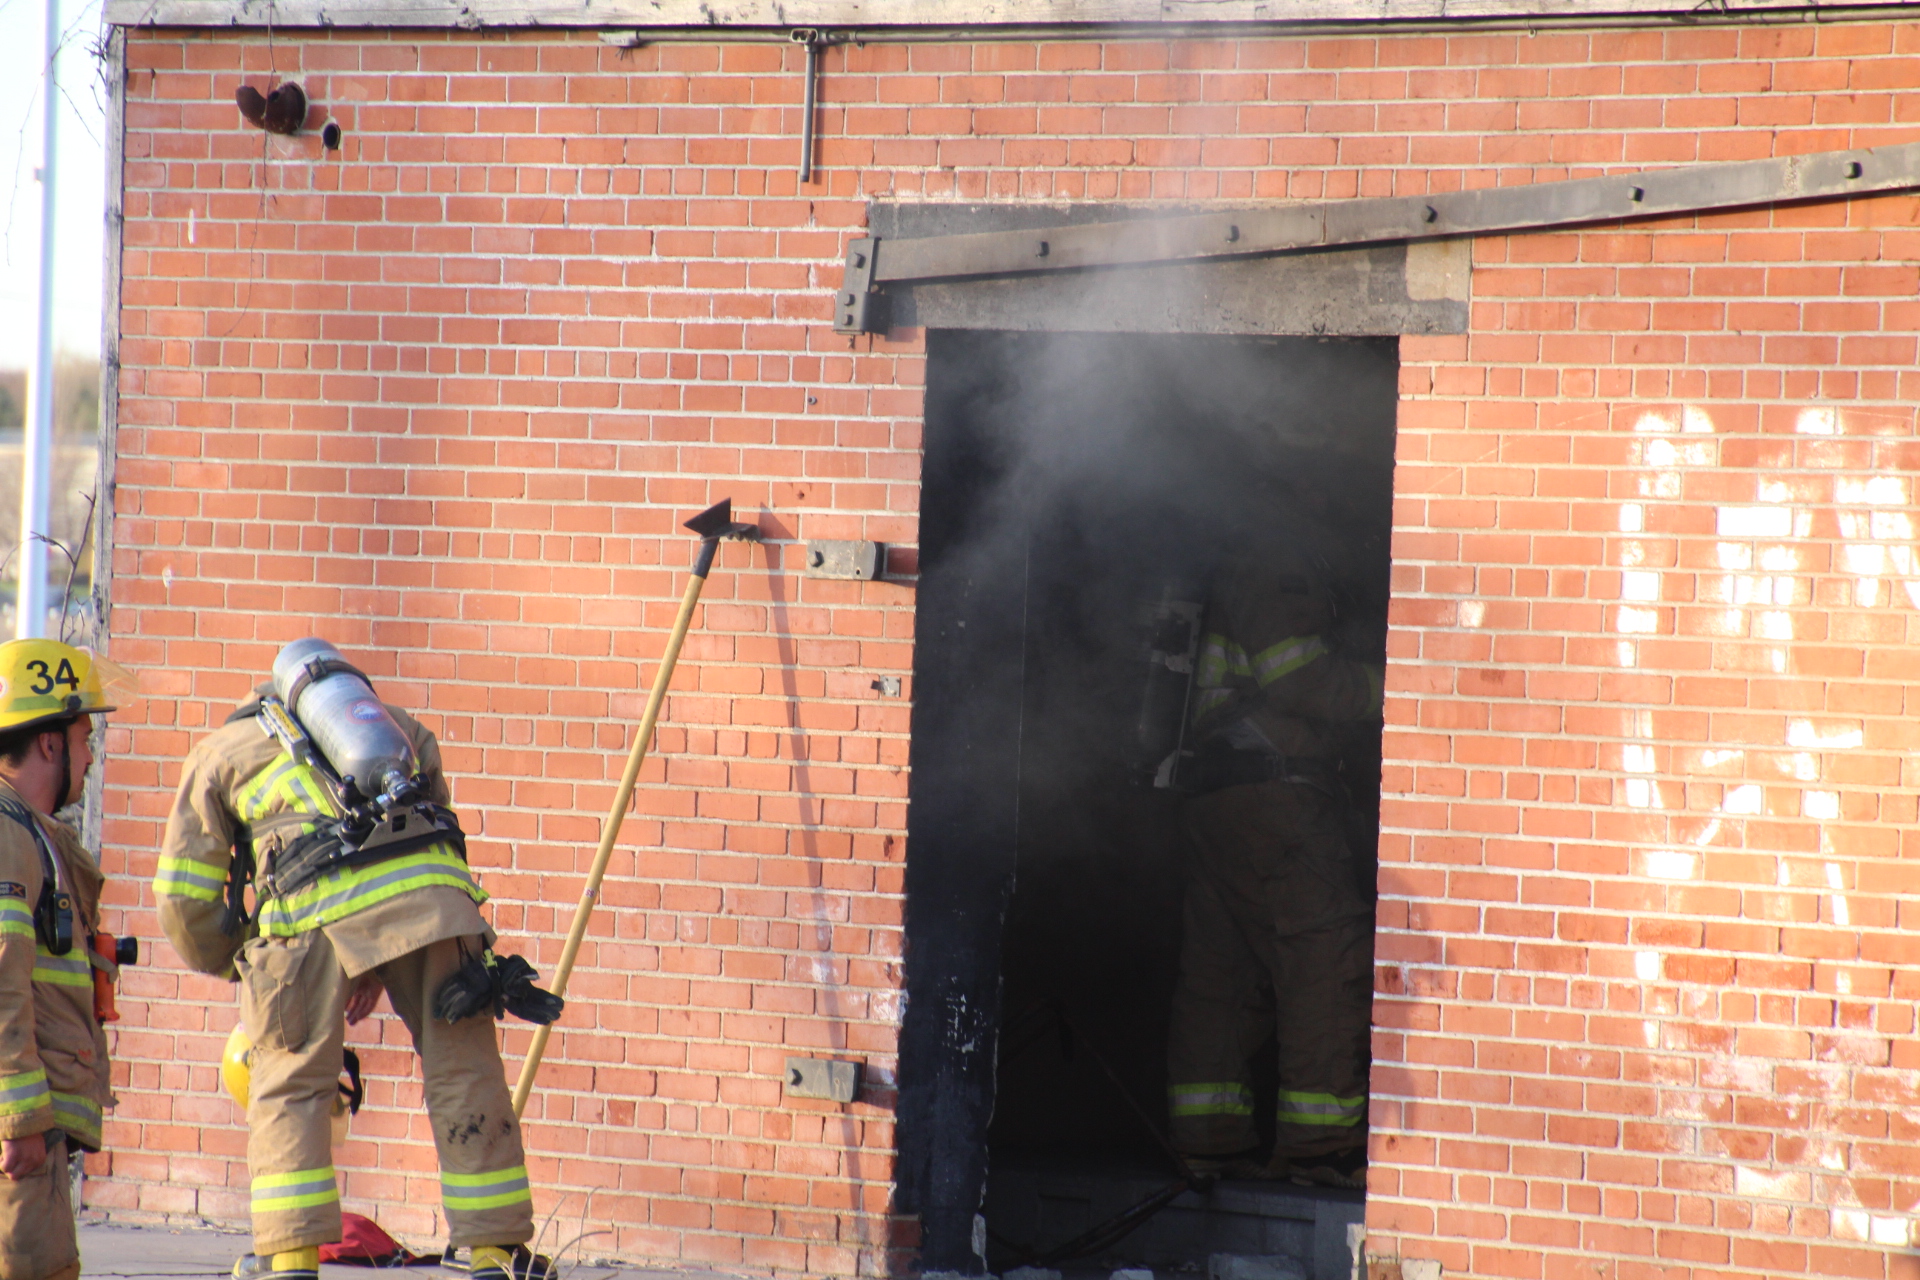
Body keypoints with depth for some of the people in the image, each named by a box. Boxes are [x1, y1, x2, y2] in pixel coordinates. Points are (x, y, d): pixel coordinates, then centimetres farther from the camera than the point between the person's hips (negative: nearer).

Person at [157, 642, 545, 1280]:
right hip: (432, 899, 2)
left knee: (290, 1090, 9)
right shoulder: (391, 721, 36)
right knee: (466, 1079, 9)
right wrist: (381, 969, 35)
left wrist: (235, 967, 39)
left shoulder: (218, 749, 27)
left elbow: (184, 895, 23)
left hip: (317, 906, -2)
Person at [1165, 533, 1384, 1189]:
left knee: (1222, 971, 9)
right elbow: (1294, 674, -15)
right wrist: (1382, 688, -7)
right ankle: (1319, 1143, -14)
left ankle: (1209, 1137, 8)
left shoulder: (1235, 579, 27)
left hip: (1213, 798, 10)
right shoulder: (1281, 570, -3)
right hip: (1276, 794, -10)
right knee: (1331, 962, -10)